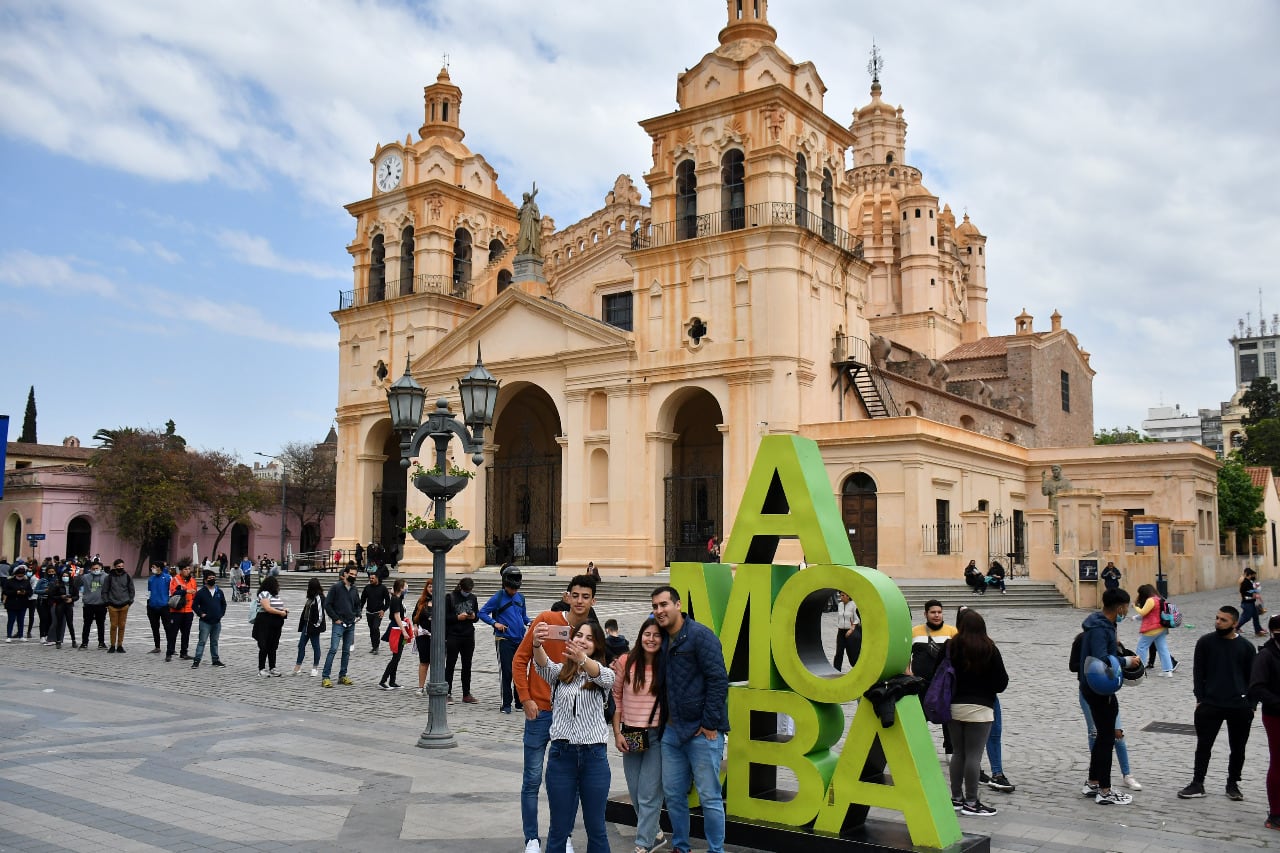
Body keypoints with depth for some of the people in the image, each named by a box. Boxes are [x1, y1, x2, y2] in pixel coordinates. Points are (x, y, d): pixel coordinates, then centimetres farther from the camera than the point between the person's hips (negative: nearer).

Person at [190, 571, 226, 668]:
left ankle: (215, 660, 21)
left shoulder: (219, 592, 8)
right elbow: (194, 605, -3)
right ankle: (196, 660, -3)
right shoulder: (201, 593, -5)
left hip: (217, 622, 4)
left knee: (214, 642, 13)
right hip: (205, 622, -4)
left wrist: (221, 614, 7)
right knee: (202, 641, -6)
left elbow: (224, 604, 17)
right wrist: (201, 614, -10)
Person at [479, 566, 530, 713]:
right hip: (504, 640, -5)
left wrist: (528, 623, 3)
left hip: (520, 639, 5)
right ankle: (506, 704, 2)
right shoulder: (498, 598, -5)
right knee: (506, 672, -6)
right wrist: (495, 623, -16)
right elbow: (482, 613, -4)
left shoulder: (520, 597, 11)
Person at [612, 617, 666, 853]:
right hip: (630, 735, 2)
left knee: (649, 794, -3)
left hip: (657, 735, -2)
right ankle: (651, 831, 33)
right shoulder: (625, 662, -4)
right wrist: (617, 733, 0)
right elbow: (616, 698, 3)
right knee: (635, 792, 13)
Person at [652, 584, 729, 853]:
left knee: (709, 797, 0)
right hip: (672, 730, 7)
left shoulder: (700, 635, -12)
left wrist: (710, 724, -16)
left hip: (702, 731, -7)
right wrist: (664, 721, 10)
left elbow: (718, 680, -15)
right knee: (673, 793, 13)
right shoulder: (662, 640, 11)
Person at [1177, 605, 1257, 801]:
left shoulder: (1246, 647, 2)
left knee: (1238, 748, 10)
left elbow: (1252, 678, 7)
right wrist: (1200, 699, -5)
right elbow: (1198, 672, 0)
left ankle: (1233, 784, 26)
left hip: (1240, 707, 1)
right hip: (1210, 705, -1)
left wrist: (1251, 705, 2)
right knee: (1204, 745, 3)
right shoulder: (1205, 642, -1)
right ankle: (1197, 784, 12)